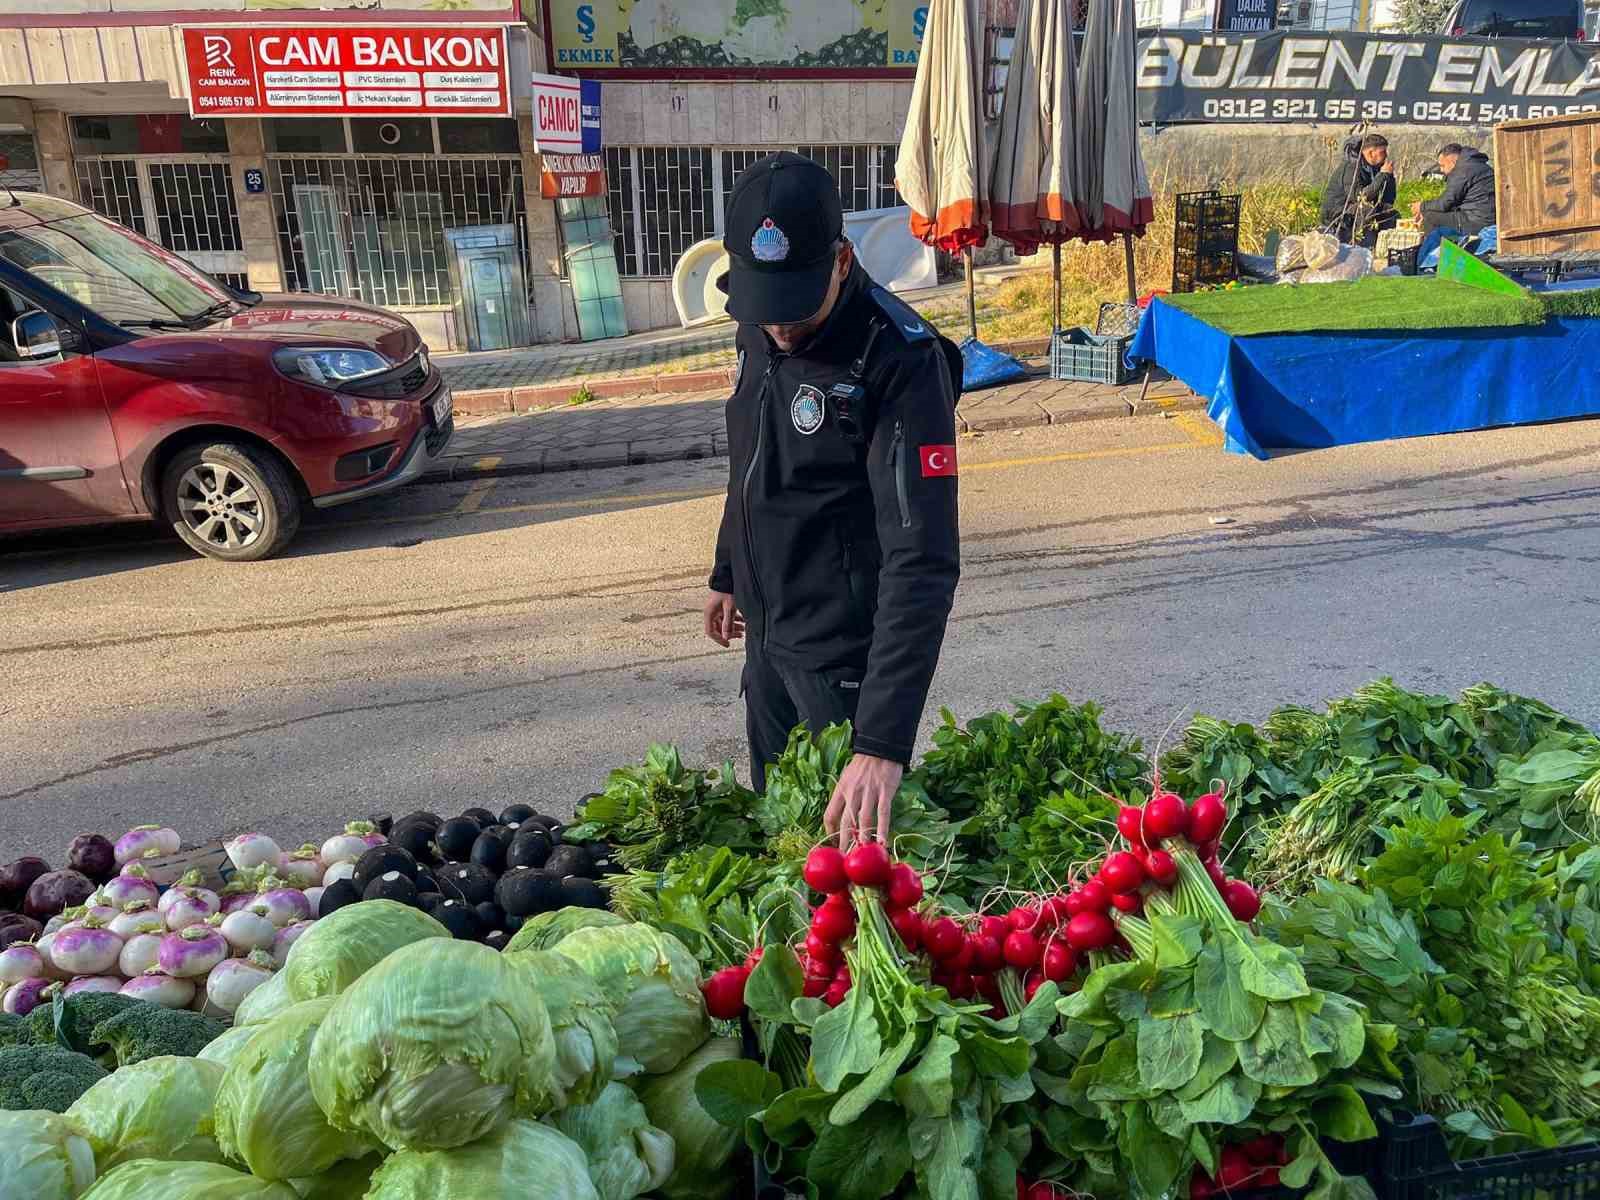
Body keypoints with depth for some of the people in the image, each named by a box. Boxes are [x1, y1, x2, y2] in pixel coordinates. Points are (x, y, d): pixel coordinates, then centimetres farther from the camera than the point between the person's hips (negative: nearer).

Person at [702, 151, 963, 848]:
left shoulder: (901, 361, -26)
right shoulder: (761, 332, -2)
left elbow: (924, 562, -32)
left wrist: (883, 744, -38)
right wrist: (727, 575, 24)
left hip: (846, 655, -7)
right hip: (768, 638, 7)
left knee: (847, 837, 11)